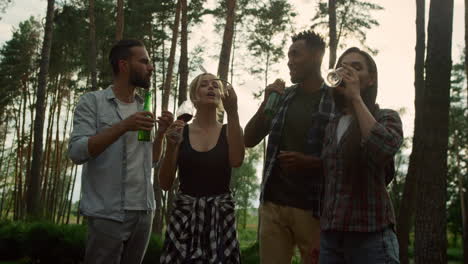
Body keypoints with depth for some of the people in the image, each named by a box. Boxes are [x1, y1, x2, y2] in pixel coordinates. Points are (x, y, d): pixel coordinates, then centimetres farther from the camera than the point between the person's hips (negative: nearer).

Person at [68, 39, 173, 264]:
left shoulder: (145, 107, 12)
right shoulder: (92, 101, -4)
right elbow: (77, 152, -15)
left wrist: (161, 132, -1)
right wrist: (124, 126, -22)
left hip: (144, 211, 5)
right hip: (107, 213, -5)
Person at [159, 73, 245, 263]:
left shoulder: (229, 131, 5)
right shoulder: (180, 131, 4)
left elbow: (237, 161, -18)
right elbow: (165, 184, 1)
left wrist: (232, 113, -21)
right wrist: (171, 147, -14)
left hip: (221, 215, 0)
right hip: (185, 215, 0)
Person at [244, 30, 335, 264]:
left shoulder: (337, 101, -3)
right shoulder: (282, 97, 10)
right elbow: (249, 140, 10)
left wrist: (310, 162, -18)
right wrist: (266, 103, -4)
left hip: (313, 208, -3)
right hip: (273, 204, 4)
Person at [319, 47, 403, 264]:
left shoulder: (386, 118, 1)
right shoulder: (332, 126, 14)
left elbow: (384, 149, -22)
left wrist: (356, 98, -15)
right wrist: (320, 231, 12)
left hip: (371, 236, -4)